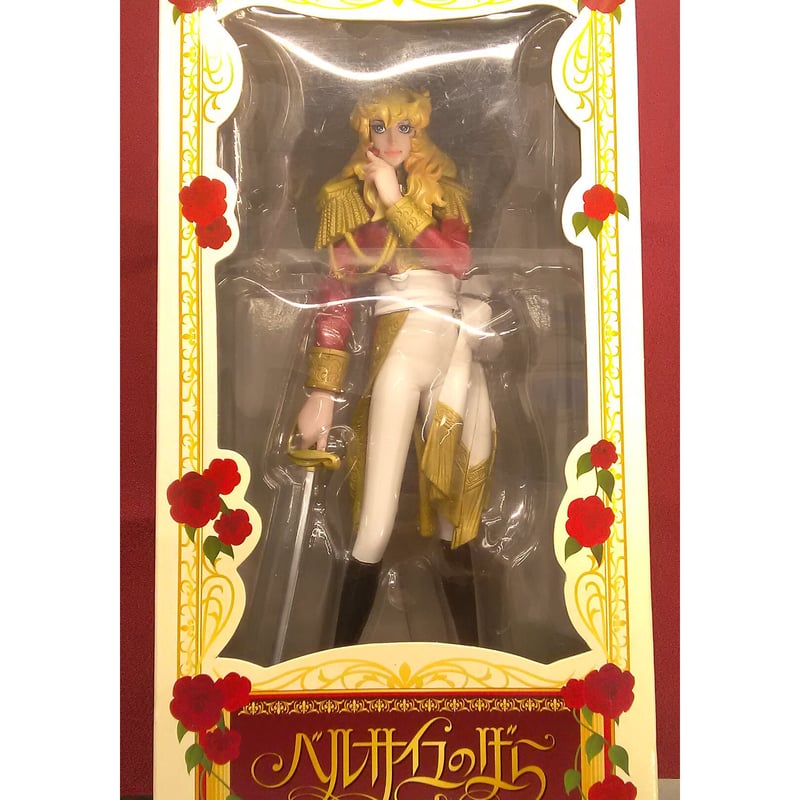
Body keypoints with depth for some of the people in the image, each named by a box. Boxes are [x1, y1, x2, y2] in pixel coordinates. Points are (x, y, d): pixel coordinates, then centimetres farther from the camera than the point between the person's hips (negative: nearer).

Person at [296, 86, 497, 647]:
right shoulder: (352, 199, 7)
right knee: (376, 529, -12)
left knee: (456, 521, 12)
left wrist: (396, 198, -8)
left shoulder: (444, 193, 16)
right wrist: (322, 393, -9)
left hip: (458, 349, 4)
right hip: (400, 347, -3)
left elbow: (459, 258, -4)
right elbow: (335, 294, -2)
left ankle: (471, 651, 27)